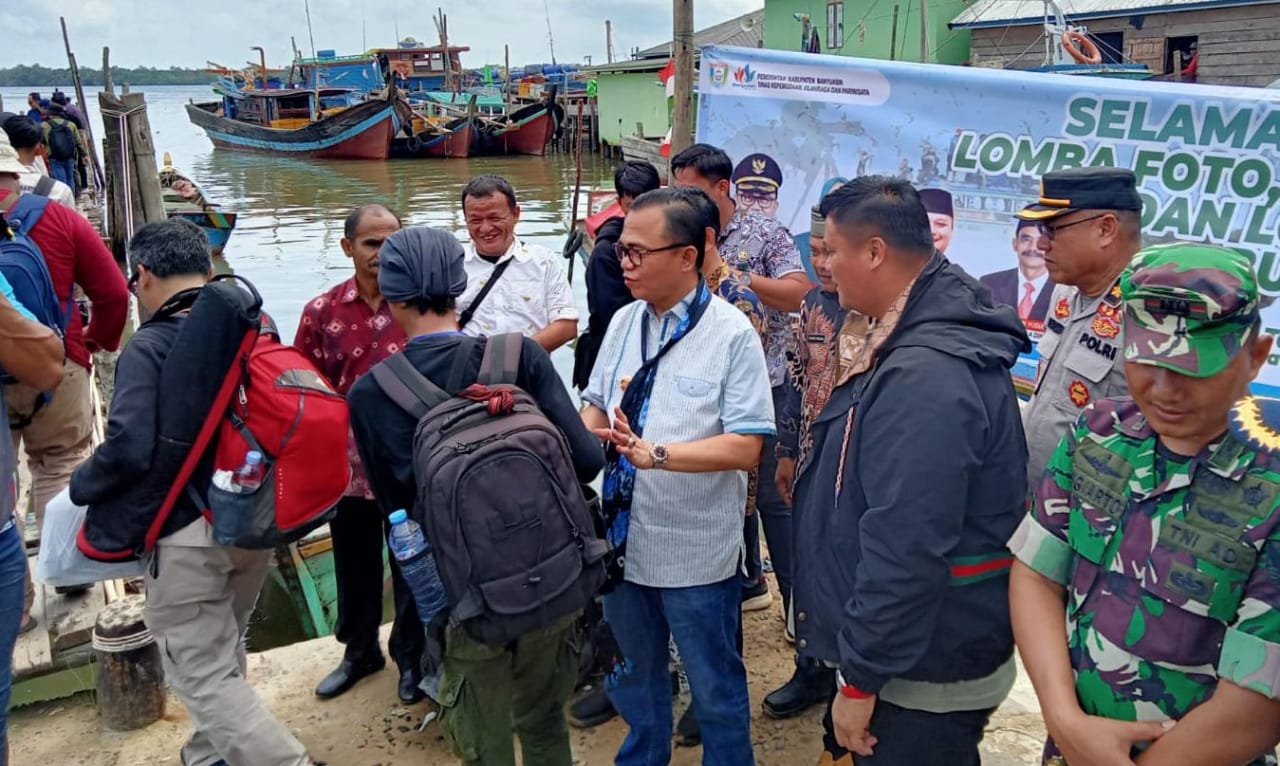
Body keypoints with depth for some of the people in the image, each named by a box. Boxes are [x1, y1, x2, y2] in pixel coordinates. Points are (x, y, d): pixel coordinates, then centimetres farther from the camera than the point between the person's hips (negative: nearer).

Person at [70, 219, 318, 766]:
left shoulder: (147, 348, -15)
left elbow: (129, 449, -25)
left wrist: (81, 487, -6)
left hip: (188, 533, -7)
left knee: (204, 676, 5)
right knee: (224, 652, 25)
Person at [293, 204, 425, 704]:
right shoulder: (321, 312, -1)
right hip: (349, 462, 3)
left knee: (411, 563, 12)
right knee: (354, 564, 18)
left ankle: (410, 655, 33)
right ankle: (360, 650, 40)